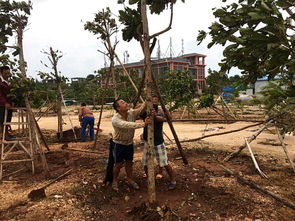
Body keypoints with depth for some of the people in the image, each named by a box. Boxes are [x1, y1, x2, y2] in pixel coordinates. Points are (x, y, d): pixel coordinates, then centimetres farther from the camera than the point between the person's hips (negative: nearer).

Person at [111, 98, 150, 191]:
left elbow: (141, 108, -26)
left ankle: (130, 180, 34)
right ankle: (114, 181, 27)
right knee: (118, 164, 5)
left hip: (129, 143, 5)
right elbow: (128, 125, -43)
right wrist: (143, 124, -50)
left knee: (129, 162, 15)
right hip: (119, 144, -5)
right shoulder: (115, 119, -29)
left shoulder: (131, 113, -13)